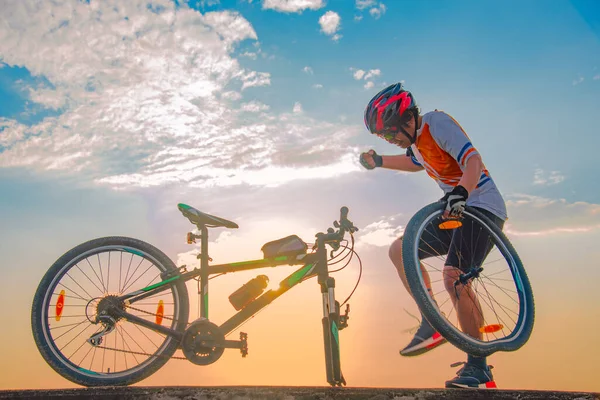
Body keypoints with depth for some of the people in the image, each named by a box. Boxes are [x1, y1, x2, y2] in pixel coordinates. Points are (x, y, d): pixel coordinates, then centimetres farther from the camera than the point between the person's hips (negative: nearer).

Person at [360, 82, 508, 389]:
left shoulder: (438, 123, -15)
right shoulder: (416, 136, 11)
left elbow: (473, 161, -28)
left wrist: (460, 192, -47)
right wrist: (379, 162, 25)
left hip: (481, 207, -9)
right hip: (459, 210, 10)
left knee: (454, 277, -22)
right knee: (399, 250, 4)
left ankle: (478, 369, -12)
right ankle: (433, 323, 3)